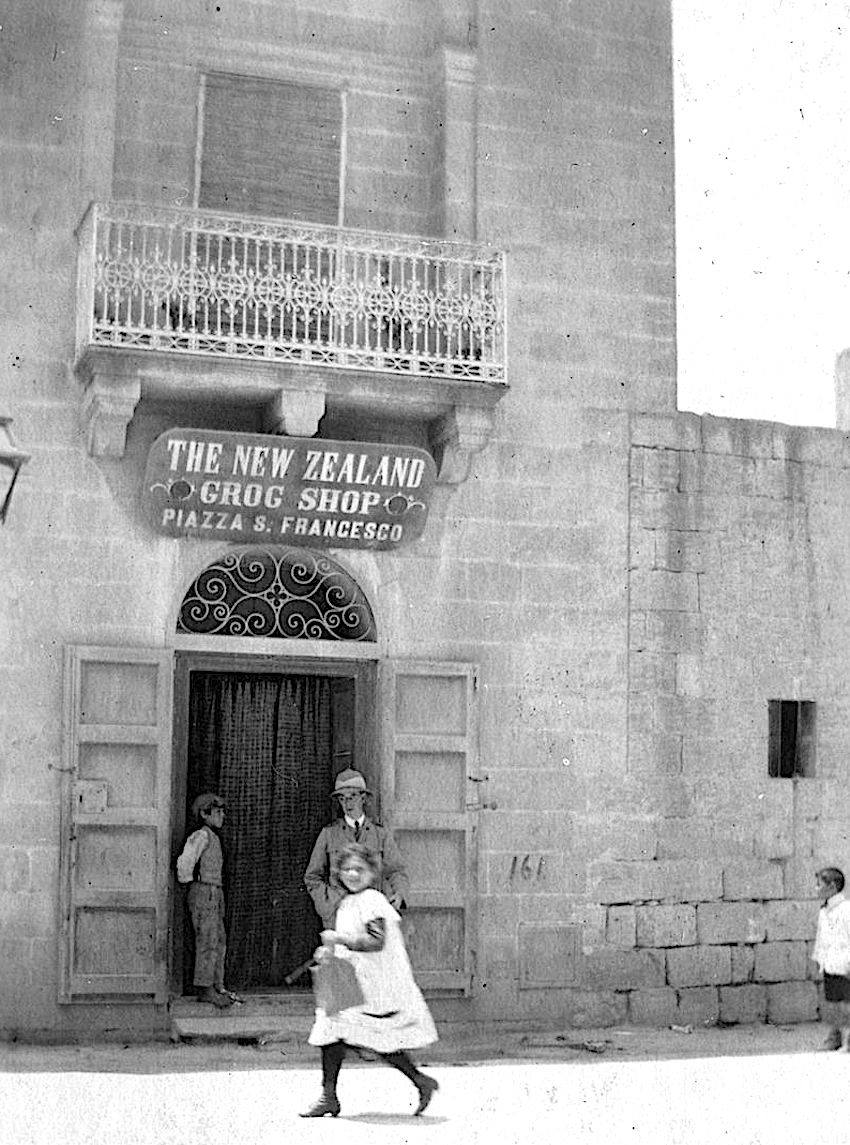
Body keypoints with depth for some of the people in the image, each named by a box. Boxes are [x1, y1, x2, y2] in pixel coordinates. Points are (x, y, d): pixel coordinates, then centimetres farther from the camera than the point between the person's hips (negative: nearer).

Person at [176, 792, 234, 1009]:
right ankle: (205, 989, -7)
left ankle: (217, 986, 16)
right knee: (207, 942, -9)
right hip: (203, 892, -9)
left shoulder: (214, 838, 17)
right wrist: (186, 878, -9)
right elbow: (186, 860, -22)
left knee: (219, 941, 11)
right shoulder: (201, 836, -12)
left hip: (215, 893, 9)